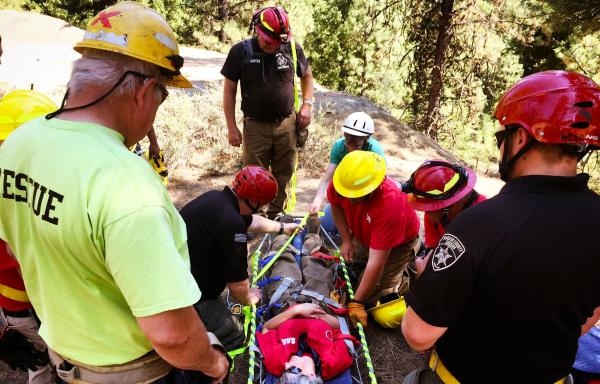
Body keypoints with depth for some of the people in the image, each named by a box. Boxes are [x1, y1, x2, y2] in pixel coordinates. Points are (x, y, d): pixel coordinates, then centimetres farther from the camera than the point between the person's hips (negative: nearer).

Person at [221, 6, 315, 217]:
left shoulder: (292, 48, -2)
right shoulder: (240, 51, -7)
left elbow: (307, 75, 15)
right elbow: (229, 90, -1)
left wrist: (307, 104, 1)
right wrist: (232, 128, -4)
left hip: (287, 124, 2)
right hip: (255, 126, -2)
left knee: (283, 174, 11)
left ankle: (276, 216, 29)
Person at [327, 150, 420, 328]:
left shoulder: (390, 205, -44)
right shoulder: (344, 180, -30)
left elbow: (375, 263, -39)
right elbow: (336, 205, -4)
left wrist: (356, 302, -34)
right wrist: (346, 240, -14)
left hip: (399, 243, -6)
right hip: (364, 235, 6)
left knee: (370, 295, -12)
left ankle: (405, 279, 13)